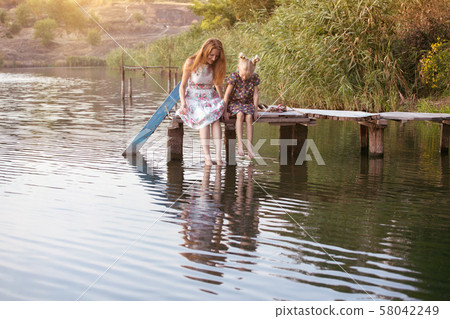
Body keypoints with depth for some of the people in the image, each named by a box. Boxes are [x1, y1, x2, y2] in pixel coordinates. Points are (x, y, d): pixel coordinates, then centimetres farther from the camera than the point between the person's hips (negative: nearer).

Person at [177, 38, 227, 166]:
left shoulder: (216, 65, 7)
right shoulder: (191, 63, -5)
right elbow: (182, 85, -1)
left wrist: (223, 102, 8)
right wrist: (183, 103, -15)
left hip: (211, 98, 3)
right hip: (194, 98, -3)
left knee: (215, 117, -31)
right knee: (205, 118, -34)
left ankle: (218, 156, -41)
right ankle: (207, 157, -41)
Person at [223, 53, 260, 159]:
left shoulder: (254, 78, -4)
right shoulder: (234, 76, -11)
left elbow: (255, 94, 1)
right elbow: (227, 94, -10)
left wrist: (255, 110, -3)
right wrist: (225, 111, -13)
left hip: (248, 103, 2)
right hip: (234, 103, -2)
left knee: (249, 117, -27)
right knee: (240, 114, -32)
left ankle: (249, 144, -29)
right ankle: (240, 143, -38)